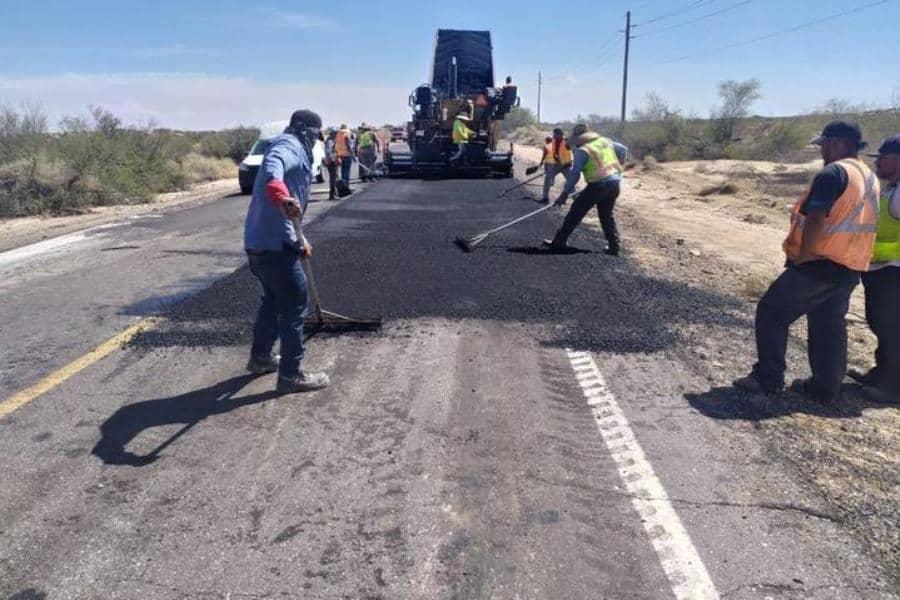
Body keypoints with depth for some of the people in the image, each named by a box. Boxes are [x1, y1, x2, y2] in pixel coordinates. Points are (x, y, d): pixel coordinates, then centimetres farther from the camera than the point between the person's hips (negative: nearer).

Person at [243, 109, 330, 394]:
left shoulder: (294, 151, 24)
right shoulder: (290, 145, -7)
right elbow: (273, 165, -34)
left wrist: (299, 240, 35)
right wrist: (281, 195, -51)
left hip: (258, 242, 10)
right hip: (274, 244, -10)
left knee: (274, 298, 25)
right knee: (294, 304, -1)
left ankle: (260, 356, 41)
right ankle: (291, 375, 7)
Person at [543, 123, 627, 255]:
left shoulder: (582, 150, -7)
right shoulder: (606, 141, 12)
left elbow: (574, 173, -13)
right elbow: (623, 150, 22)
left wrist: (565, 193, -11)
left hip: (598, 185, -7)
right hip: (614, 183, 7)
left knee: (576, 212, 3)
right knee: (607, 216, 20)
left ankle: (559, 241, 7)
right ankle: (614, 246, 15)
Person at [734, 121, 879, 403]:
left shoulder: (833, 173, -14)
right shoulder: (870, 178, 15)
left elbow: (816, 221, -23)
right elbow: (854, 223, 18)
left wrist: (801, 256, -14)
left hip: (819, 265, -9)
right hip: (850, 268, 9)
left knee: (771, 313, 1)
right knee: (830, 327, 14)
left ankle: (768, 379, 3)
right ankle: (825, 388, 19)